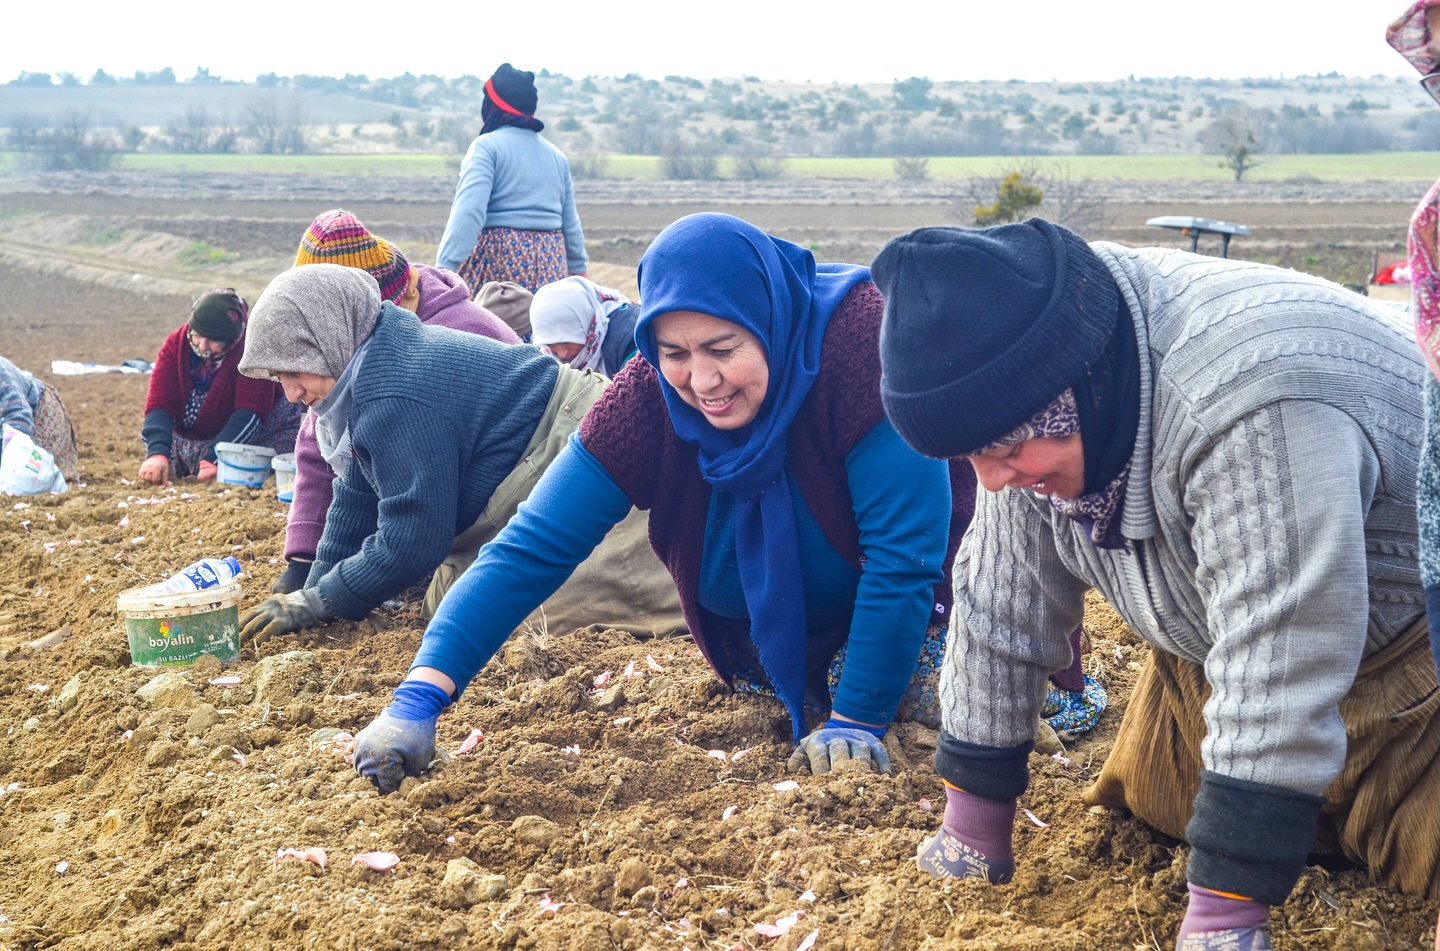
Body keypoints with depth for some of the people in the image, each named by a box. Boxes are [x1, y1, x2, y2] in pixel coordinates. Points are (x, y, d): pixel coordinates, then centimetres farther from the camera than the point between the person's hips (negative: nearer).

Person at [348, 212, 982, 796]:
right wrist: (419, 696, -36)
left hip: (916, 598, -3)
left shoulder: (857, 340, -35)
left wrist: (857, 721, -28)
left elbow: (903, 555, -30)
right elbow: (532, 549, -25)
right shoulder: (650, 396, -24)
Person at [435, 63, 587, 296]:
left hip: (498, 261, -6)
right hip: (550, 265, 6)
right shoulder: (556, 156, 17)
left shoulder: (487, 146, -4)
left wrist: (445, 266, -23)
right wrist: (578, 267, 33)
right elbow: (570, 223, 21)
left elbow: (468, 212, -17)